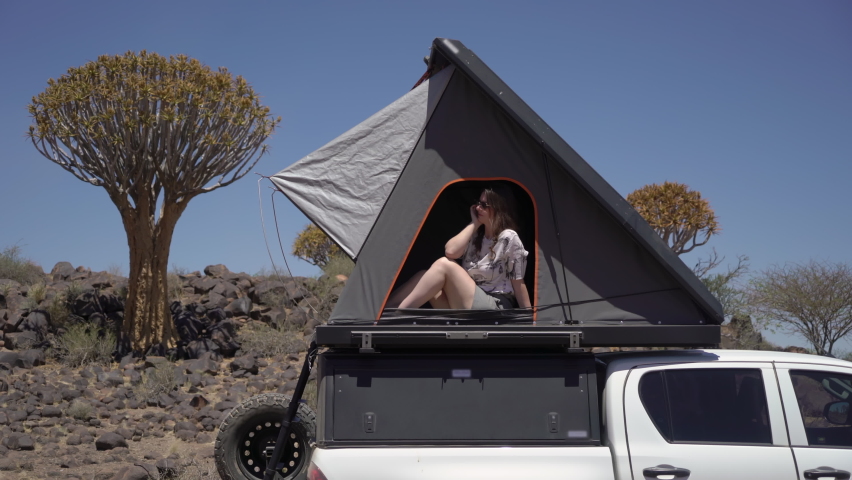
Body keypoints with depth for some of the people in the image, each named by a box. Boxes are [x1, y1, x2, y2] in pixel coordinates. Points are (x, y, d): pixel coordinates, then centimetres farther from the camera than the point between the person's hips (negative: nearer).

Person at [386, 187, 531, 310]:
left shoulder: (509, 238, -7)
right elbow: (450, 251, -6)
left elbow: (518, 282, -5)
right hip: (468, 310, 7)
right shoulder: (475, 235, 13)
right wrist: (474, 224, 0)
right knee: (425, 276, -10)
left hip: (494, 312, -7)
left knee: (444, 265, -21)